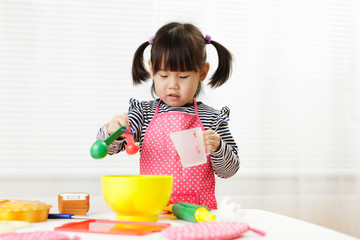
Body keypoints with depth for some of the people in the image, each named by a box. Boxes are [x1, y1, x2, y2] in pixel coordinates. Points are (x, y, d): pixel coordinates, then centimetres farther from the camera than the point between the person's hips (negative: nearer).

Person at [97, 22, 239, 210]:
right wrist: (112, 132, -19)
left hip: (198, 212, -3)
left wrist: (217, 148, -12)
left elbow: (229, 171, 8)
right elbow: (107, 147, 2)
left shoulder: (212, 118, 5)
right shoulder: (144, 112, 7)